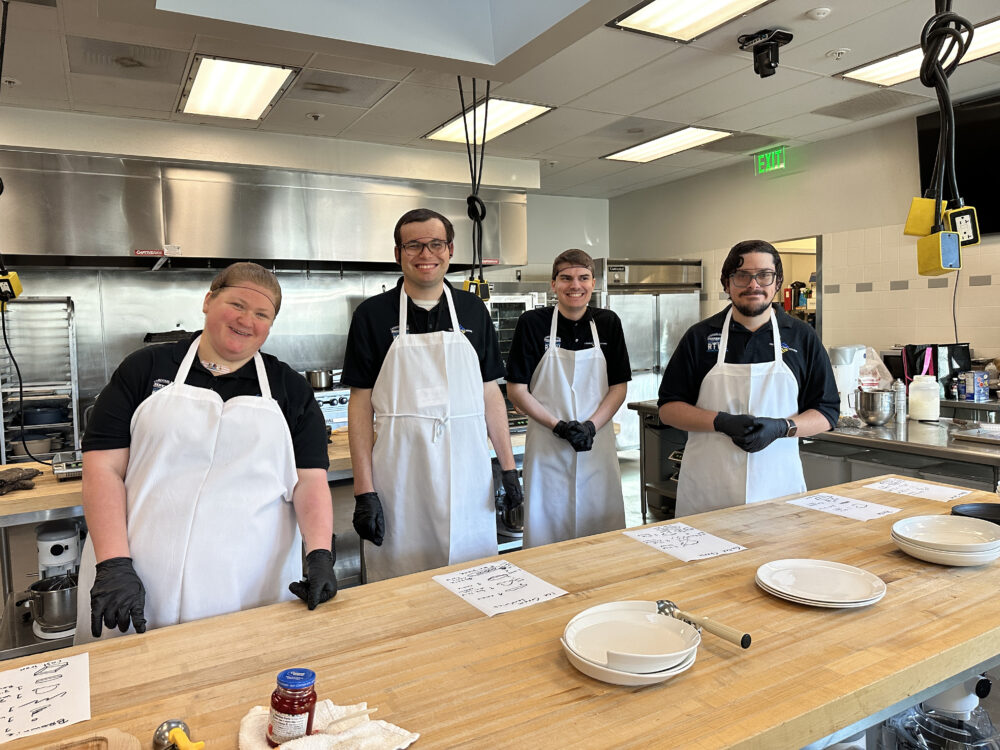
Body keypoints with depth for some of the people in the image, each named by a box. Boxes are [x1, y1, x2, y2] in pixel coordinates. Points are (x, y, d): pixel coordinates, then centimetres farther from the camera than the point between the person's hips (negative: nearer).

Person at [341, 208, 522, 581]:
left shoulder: (473, 310, 7)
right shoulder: (373, 313, 0)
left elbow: (490, 393, 10)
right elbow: (361, 403, -1)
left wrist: (508, 466, 5)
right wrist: (364, 490, -7)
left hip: (467, 476, 2)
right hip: (400, 480, -2)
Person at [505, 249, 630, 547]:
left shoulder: (608, 323, 4)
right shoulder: (533, 323, -3)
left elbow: (619, 385, 5)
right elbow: (516, 390, -3)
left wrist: (590, 426, -10)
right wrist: (558, 426, -14)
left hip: (597, 444, 2)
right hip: (547, 447, -2)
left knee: (604, 542, 10)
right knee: (547, 531, 7)